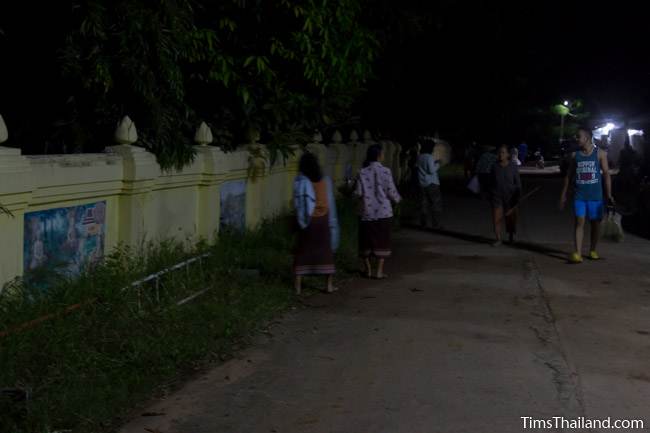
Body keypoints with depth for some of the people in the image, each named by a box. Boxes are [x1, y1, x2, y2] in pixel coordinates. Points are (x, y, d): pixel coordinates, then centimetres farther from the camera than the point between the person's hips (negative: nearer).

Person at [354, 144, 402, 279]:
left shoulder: (362, 173, -4)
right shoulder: (385, 171, -9)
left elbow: (358, 193, -5)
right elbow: (391, 191, -7)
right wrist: (397, 199, 14)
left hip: (367, 212, 2)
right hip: (383, 212, -2)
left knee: (366, 240, 13)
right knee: (382, 240, 7)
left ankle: (368, 269, 19)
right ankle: (379, 271, 5)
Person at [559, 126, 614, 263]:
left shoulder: (600, 154, -1)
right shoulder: (574, 155, 5)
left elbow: (606, 174, -2)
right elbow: (569, 176, 10)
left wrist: (609, 194, -8)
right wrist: (563, 195, 7)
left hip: (595, 196, -1)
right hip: (579, 196, 1)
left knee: (595, 223, 9)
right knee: (579, 222, -9)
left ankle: (593, 250, 25)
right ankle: (577, 253, -15)